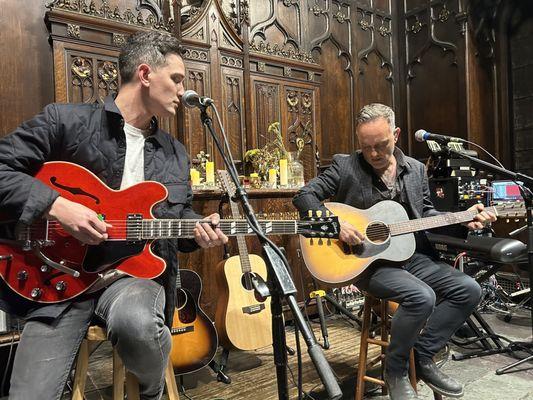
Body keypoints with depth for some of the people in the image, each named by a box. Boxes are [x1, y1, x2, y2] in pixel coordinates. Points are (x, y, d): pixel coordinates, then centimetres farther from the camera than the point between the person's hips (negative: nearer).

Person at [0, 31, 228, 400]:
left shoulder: (175, 153, 13)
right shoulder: (65, 120, -2)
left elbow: (181, 213, 20)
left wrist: (197, 230, -2)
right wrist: (55, 205, -19)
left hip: (137, 273, 2)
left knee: (136, 322, -32)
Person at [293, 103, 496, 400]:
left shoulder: (416, 169, 9)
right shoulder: (345, 166, -5)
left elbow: (426, 214, 16)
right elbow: (304, 196, -8)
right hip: (368, 261, -6)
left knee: (469, 289, -9)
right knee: (423, 297, -28)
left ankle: (423, 358, 6)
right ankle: (396, 370, -1)